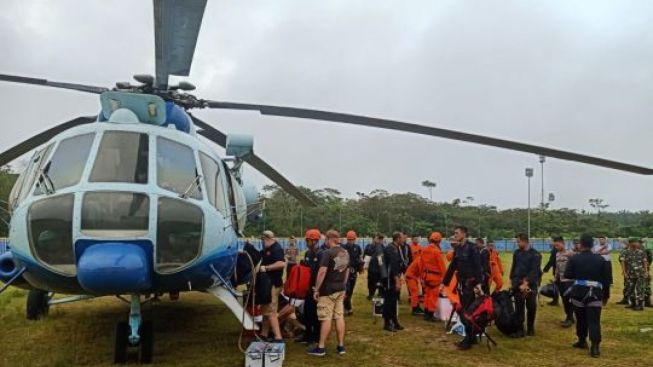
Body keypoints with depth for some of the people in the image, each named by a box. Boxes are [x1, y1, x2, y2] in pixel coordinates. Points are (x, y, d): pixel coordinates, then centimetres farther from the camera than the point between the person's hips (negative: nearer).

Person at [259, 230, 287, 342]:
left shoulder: (276, 249, -16)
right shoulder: (266, 250, 15)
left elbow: (282, 263, -30)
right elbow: (259, 258, 30)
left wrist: (266, 268, -27)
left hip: (273, 284, -10)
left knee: (270, 312, -11)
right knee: (266, 310, 18)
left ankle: (278, 338, -10)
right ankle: (264, 334, 28)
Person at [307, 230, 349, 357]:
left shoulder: (328, 253, -16)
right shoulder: (346, 253, 9)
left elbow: (322, 272, -20)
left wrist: (316, 289, -14)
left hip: (328, 290, -7)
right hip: (340, 289, 7)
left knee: (326, 319, -2)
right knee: (339, 317, 10)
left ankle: (321, 347, 5)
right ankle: (341, 346, 15)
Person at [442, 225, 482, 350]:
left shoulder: (471, 248, -13)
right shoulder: (457, 249, 10)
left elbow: (477, 266, -20)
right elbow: (452, 266, 16)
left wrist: (478, 283, -30)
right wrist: (444, 282, 18)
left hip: (470, 284, -8)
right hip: (461, 283, 8)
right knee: (464, 311, 12)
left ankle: (468, 340, 2)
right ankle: (470, 337, 22)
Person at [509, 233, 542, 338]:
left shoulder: (535, 254, -8)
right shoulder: (517, 252, 7)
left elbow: (534, 271, -14)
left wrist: (526, 283, -20)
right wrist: (511, 280, 6)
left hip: (531, 284, -3)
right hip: (517, 284, 4)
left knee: (531, 307, 6)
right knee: (519, 307, 3)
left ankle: (530, 328, 23)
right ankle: (520, 330, 7)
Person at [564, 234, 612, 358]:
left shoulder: (574, 258, -3)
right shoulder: (601, 259, 4)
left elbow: (567, 276, -2)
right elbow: (607, 279, 7)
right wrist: (606, 295, 16)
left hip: (579, 292, 0)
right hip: (595, 293, 0)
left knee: (581, 318, 16)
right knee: (594, 320, -3)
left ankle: (582, 341, 30)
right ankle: (595, 347, -12)